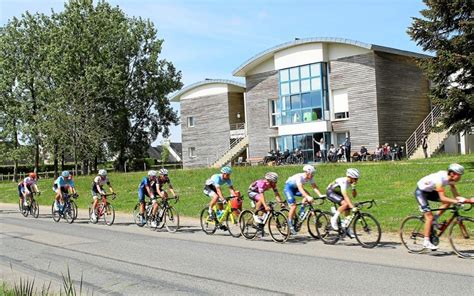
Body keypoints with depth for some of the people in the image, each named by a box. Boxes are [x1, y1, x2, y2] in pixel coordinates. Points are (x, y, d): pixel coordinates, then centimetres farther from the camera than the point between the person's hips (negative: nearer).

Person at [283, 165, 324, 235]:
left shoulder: (310, 178, -13)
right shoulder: (299, 177, -33)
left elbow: (314, 187, -17)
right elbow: (300, 188, -45)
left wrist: (320, 195, -33)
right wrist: (308, 197, -57)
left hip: (295, 188, 7)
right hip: (288, 187, -7)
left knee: (307, 195, -19)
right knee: (293, 206, -20)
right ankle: (290, 225, -10)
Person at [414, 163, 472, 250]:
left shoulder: (451, 179, -10)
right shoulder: (440, 179, -34)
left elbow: (456, 195, -10)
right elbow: (442, 198, -37)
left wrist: (468, 200, -24)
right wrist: (457, 201, -45)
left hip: (429, 191, 8)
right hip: (420, 192, -8)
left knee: (448, 202, -9)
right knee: (429, 217, -14)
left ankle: (434, 219, 4)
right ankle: (426, 241, -8)